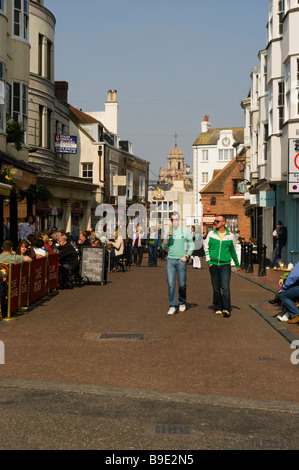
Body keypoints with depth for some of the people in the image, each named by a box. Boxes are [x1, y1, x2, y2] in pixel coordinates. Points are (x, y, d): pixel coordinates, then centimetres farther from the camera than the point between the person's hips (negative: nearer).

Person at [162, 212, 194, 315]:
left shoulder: (185, 230, 3)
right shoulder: (168, 231, 10)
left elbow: (191, 245, 8)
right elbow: (164, 247, 9)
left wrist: (186, 256, -4)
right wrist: (167, 237, -7)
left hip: (181, 260, -2)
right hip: (170, 260, 2)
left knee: (182, 284, 3)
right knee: (170, 284, -6)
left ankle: (182, 303, 25)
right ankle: (173, 306, -3)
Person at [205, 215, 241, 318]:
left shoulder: (230, 236, 6)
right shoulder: (211, 234, 6)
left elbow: (233, 251, 16)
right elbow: (206, 248, 11)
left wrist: (237, 265, 21)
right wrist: (209, 261, 0)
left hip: (225, 265, -2)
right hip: (213, 265, 2)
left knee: (225, 288, -13)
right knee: (216, 289, 6)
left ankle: (226, 309, -18)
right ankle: (218, 308, 17)